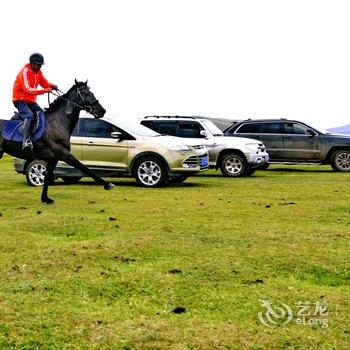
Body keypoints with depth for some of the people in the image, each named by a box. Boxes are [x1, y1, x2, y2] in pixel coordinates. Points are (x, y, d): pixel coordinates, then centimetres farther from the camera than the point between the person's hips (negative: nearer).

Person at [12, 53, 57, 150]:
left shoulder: (38, 72, 7)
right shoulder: (25, 72, -18)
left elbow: (44, 83, 13)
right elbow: (28, 89, -28)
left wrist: (52, 86, -12)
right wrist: (44, 91, -37)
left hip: (31, 101, 9)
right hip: (20, 100, -9)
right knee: (29, 115, -31)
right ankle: (26, 140, -42)